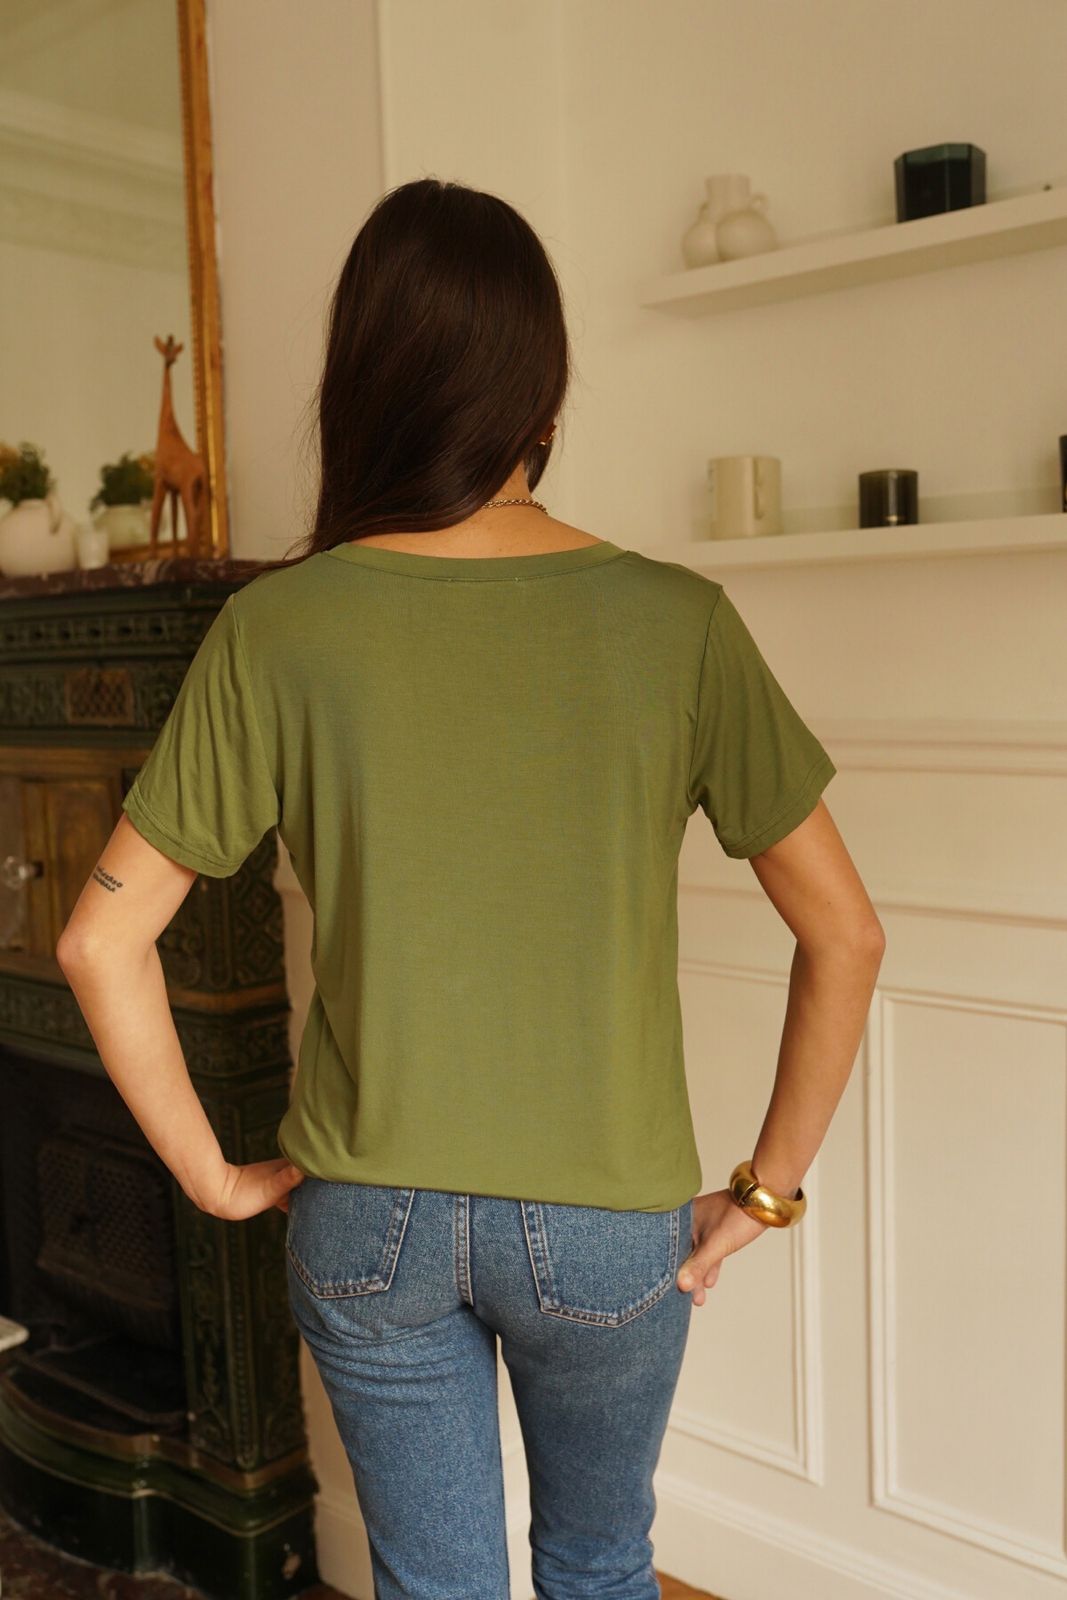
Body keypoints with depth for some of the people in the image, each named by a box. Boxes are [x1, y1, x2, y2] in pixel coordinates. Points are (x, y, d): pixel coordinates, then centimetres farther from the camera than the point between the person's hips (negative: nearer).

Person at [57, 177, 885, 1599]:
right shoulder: (675, 622, -12)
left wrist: (212, 1174, 1)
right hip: (608, 1223, 0)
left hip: (369, 1223, 1)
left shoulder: (275, 630, -11)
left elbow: (102, 942, -10)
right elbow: (845, 935, -9)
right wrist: (767, 1189, 0)